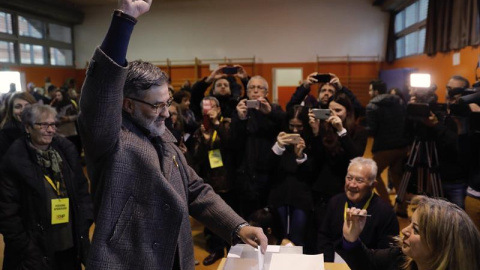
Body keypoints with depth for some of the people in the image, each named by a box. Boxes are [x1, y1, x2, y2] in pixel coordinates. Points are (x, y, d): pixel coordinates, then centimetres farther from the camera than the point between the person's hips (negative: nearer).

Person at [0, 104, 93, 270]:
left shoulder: (66, 150, 1)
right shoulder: (14, 160, -10)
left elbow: (82, 190, 8)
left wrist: (84, 225, 0)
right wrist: (25, 248, -10)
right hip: (36, 250, -3)